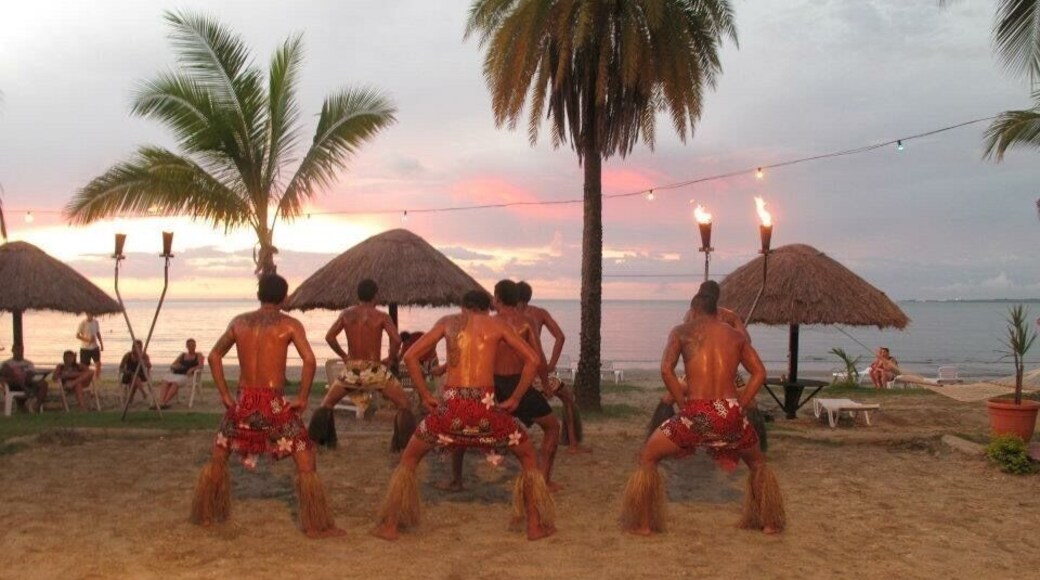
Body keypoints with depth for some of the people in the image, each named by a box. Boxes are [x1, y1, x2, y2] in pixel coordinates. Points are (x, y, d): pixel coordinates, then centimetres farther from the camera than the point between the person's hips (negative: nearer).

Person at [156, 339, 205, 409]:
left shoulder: (198, 355, 17)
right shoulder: (182, 355, 29)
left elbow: (201, 366, -1)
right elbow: (171, 365, 24)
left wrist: (192, 369, -19)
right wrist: (174, 366, -1)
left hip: (187, 376, -4)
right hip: (176, 374, 4)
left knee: (175, 382, -37)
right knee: (165, 380, -30)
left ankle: (165, 403, -46)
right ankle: (161, 402, -44)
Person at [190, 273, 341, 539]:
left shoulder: (239, 321, 10)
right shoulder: (289, 324, -2)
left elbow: (214, 356, 16)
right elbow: (309, 360, -15)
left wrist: (225, 395, 16)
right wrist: (302, 397, -6)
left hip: (243, 402, 4)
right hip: (274, 404, -4)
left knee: (219, 455, 25)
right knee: (305, 458, 6)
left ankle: (205, 515, 32)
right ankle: (316, 526, 5)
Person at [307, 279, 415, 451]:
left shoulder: (346, 314, 5)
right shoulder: (381, 316, -4)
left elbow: (329, 336, 1)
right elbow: (396, 339, -16)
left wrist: (343, 356, 11)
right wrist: (391, 359, -1)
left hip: (351, 371, 3)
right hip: (374, 370, -3)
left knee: (327, 403, 24)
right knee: (404, 404, 9)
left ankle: (324, 440, 22)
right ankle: (402, 444, 2)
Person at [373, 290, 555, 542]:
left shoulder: (447, 322, 16)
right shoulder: (497, 324, 12)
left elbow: (410, 356, 11)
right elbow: (533, 360, 4)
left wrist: (425, 395, 12)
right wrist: (515, 399, 7)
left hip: (451, 406, 1)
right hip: (485, 406, -1)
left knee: (409, 457, 24)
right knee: (528, 455, 23)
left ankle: (390, 525, 20)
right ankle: (536, 525, 19)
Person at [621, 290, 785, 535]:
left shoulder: (682, 331, 12)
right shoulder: (735, 334, 20)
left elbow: (666, 369, -3)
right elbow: (759, 372, 11)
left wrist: (684, 404, 3)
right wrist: (739, 405, 11)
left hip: (696, 413, -3)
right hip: (731, 413, 3)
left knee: (648, 457, 19)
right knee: (758, 462, 34)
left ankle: (643, 523, 16)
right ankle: (769, 522, 34)